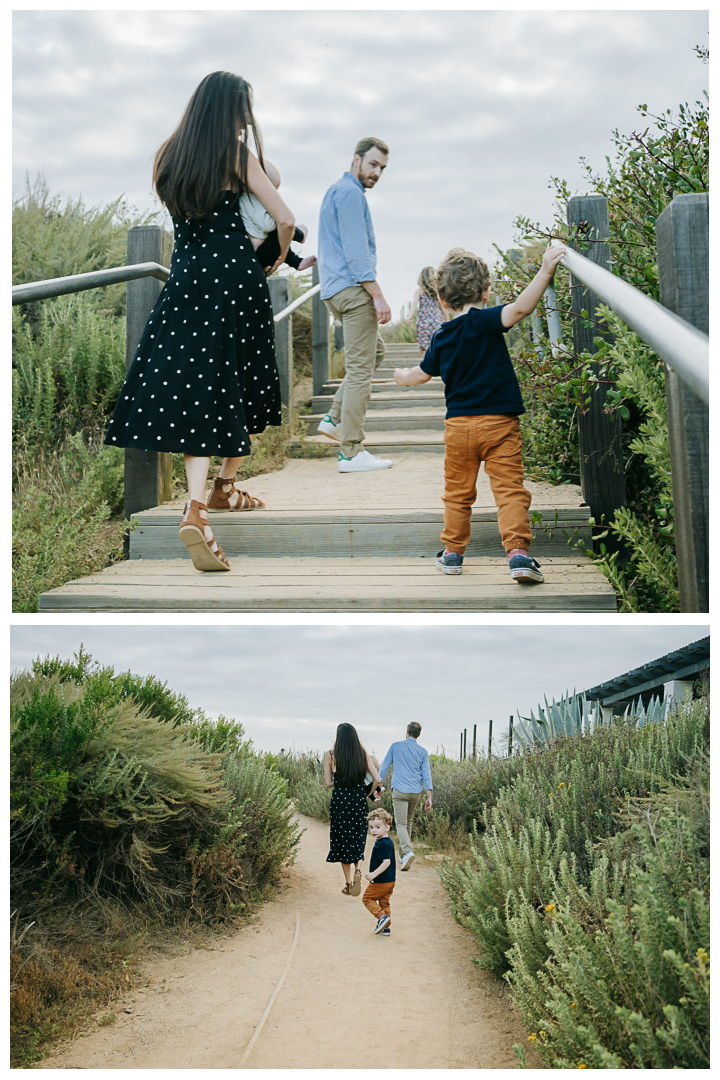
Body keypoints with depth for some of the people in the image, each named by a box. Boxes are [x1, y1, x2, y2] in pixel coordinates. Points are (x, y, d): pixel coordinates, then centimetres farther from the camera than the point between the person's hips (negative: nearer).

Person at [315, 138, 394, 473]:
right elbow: (355, 249, -19)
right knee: (360, 369, -9)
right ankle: (351, 453, -10)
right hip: (353, 289, -10)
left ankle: (335, 419, 14)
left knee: (375, 351, 22)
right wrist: (377, 295, -22)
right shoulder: (350, 192, -10)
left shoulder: (337, 191, 22)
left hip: (337, 290, 10)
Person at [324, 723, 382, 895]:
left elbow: (328, 783, -4)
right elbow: (377, 780, -3)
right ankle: (358, 870, -12)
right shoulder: (363, 754, 0)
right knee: (358, 839, 14)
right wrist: (367, 794, 12)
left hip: (339, 801, -1)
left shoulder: (331, 755, -5)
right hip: (359, 802, 1)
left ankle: (348, 883, 15)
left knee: (342, 840, 11)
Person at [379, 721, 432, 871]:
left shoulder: (395, 746, 0)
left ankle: (408, 851, -30)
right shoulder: (423, 752, 5)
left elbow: (384, 767, 6)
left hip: (400, 791, -3)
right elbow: (426, 775, 1)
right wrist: (429, 797, 0)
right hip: (416, 792, 3)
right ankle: (403, 855, 23)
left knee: (401, 824, -8)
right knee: (408, 822, 18)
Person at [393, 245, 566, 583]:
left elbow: (422, 374, 24)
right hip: (499, 421, -4)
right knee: (509, 489, -5)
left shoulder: (441, 339, 8)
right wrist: (546, 270, -25)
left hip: (458, 425, 5)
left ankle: (453, 552, 25)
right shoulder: (484, 321, -8)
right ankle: (518, 552, -16)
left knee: (458, 493, 17)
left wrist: (403, 377, 46)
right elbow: (521, 308, -25)